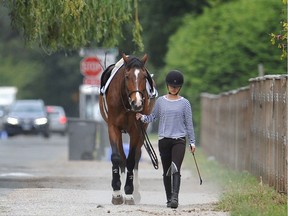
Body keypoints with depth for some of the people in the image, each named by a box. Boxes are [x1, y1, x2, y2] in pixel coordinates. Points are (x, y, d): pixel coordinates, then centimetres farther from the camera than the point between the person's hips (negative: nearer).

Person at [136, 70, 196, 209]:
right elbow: (153, 117, 11)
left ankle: (175, 197, -25)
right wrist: (142, 118, -10)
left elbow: (189, 123, 4)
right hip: (164, 140, 3)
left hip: (179, 140, -3)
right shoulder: (160, 101, 8)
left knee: (175, 169, -17)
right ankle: (169, 199, 15)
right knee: (166, 171, 7)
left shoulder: (184, 103, 3)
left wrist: (192, 142, 3)